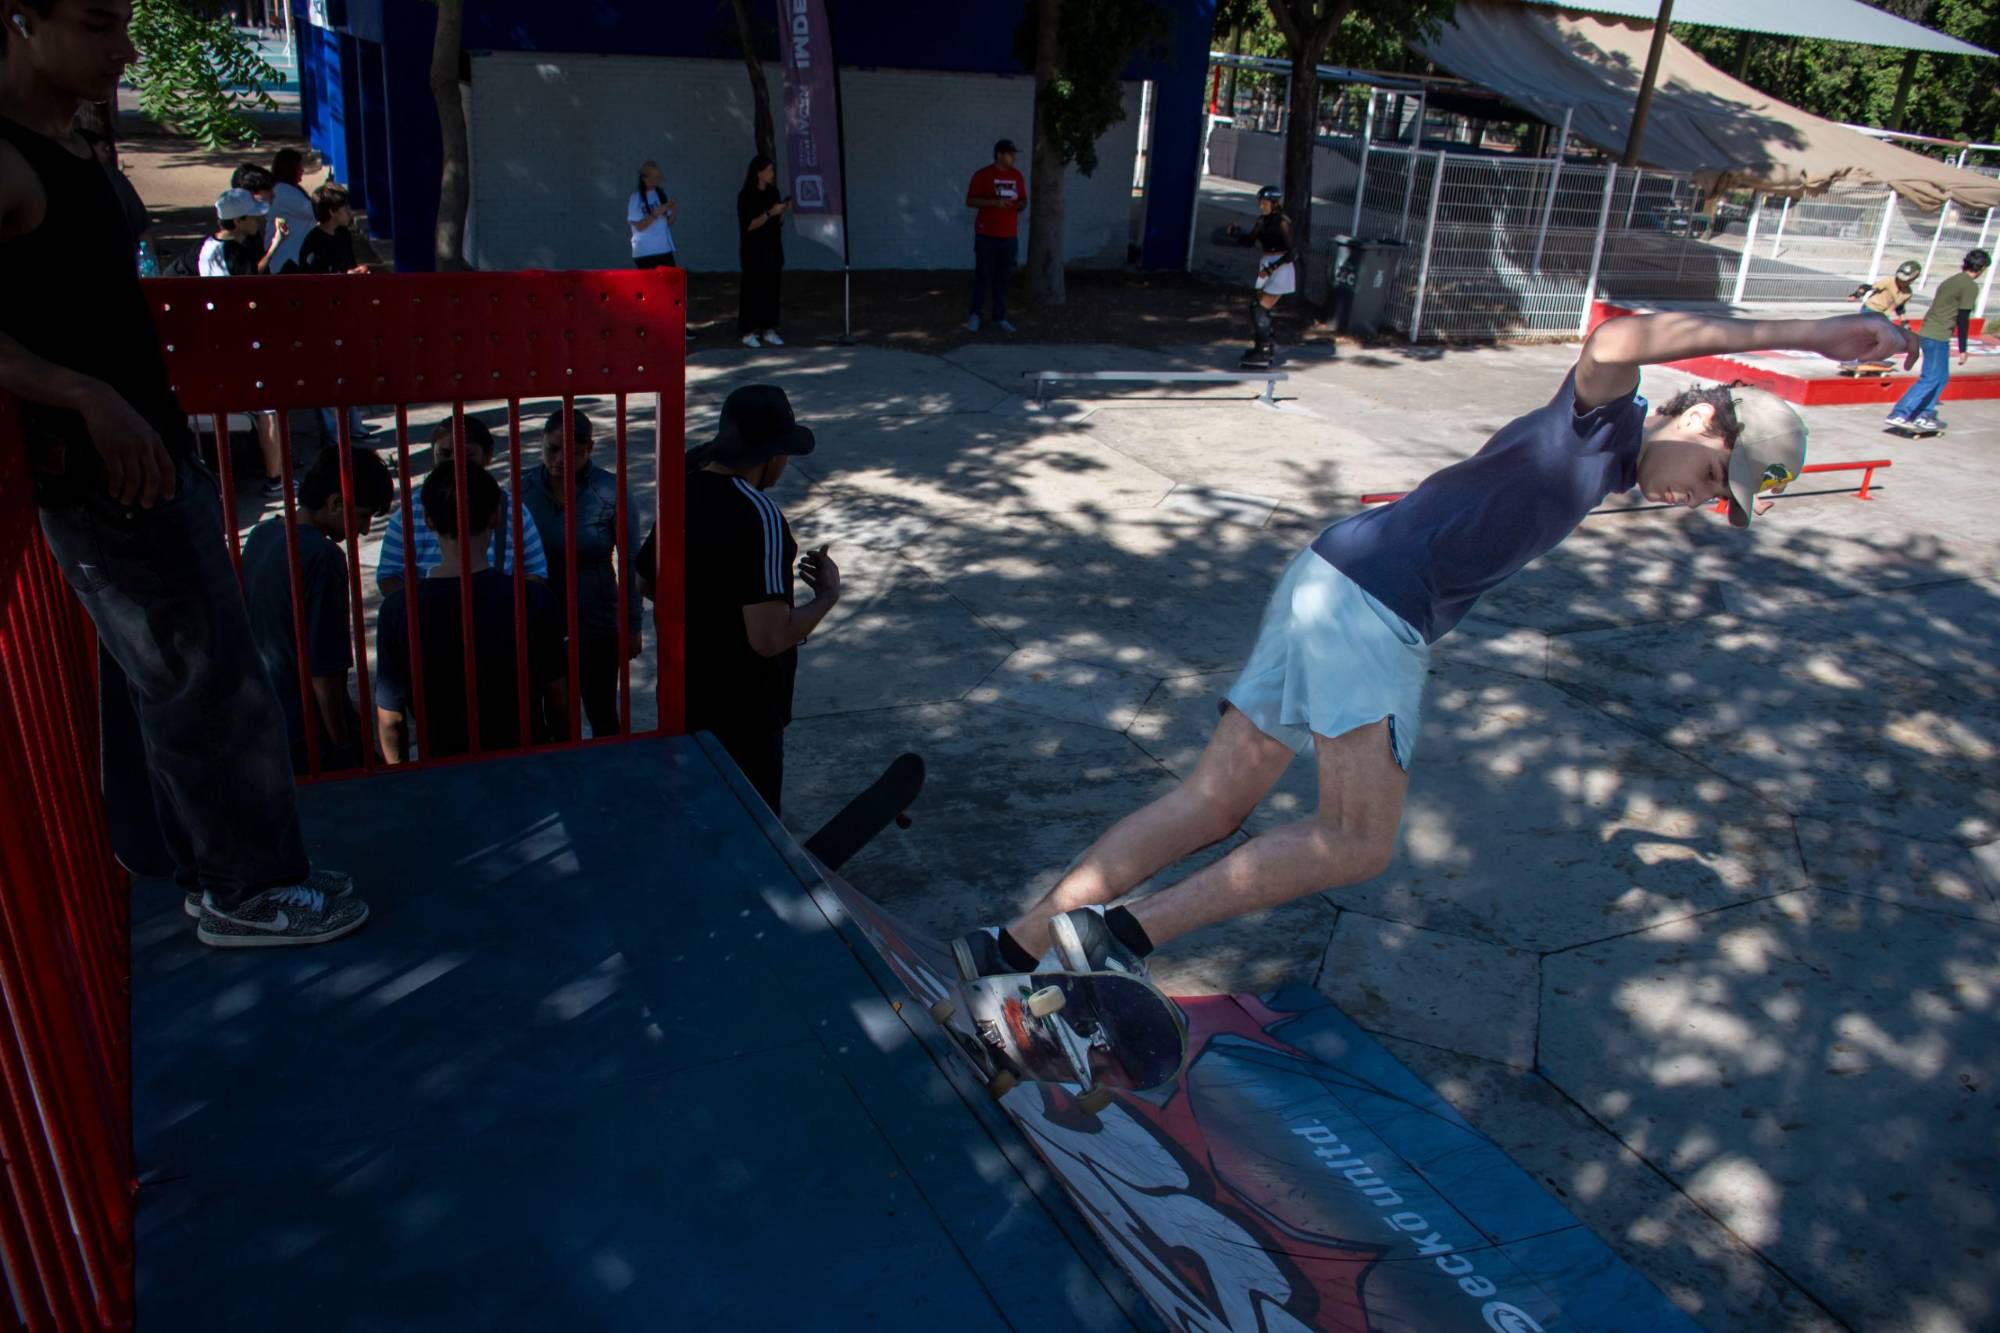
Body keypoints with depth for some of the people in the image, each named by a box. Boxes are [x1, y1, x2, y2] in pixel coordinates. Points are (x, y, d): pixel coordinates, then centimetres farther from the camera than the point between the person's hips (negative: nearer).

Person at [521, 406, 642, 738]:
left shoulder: (611, 493, -14)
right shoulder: (524, 489, -7)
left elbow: (629, 565, -7)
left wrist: (633, 626, -4)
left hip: (596, 625, -2)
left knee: (602, 715, 14)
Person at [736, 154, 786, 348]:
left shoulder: (773, 192, 10)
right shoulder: (746, 196, -9)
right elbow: (749, 225, -14)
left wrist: (784, 212, -3)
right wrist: (770, 213, -22)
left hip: (772, 249, 6)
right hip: (754, 252, -6)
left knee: (772, 289, 2)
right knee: (753, 290, -6)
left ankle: (768, 330, 7)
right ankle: (748, 332, -3)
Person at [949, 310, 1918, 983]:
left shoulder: (1607, 465, 25)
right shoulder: (1601, 422, -4)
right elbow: (1615, 343, -28)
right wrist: (1800, 336, -28)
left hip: (1330, 581, 9)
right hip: (1367, 604, -9)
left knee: (1214, 806, 6)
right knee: (1357, 843, -7)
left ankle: (1015, 946, 7)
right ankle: (1121, 933, -6)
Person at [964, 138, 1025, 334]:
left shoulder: (1017, 176, 11)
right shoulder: (982, 175, -5)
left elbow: (1023, 200, 20)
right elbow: (970, 201, -7)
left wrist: (1021, 205, -5)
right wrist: (995, 202, -19)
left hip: (1009, 235, 4)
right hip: (987, 235, -4)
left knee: (1002, 278, 5)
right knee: (983, 275, -3)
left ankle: (999, 318, 10)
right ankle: (975, 314, 10)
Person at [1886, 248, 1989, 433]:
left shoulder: (1951, 281, 15)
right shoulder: (1970, 287, -10)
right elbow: (1963, 319, -12)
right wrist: (1962, 349, -8)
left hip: (1927, 332, 9)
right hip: (1937, 337, -9)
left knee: (1942, 377, 17)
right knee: (1930, 379, -7)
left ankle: (1924, 415, 16)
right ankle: (1898, 414, -12)